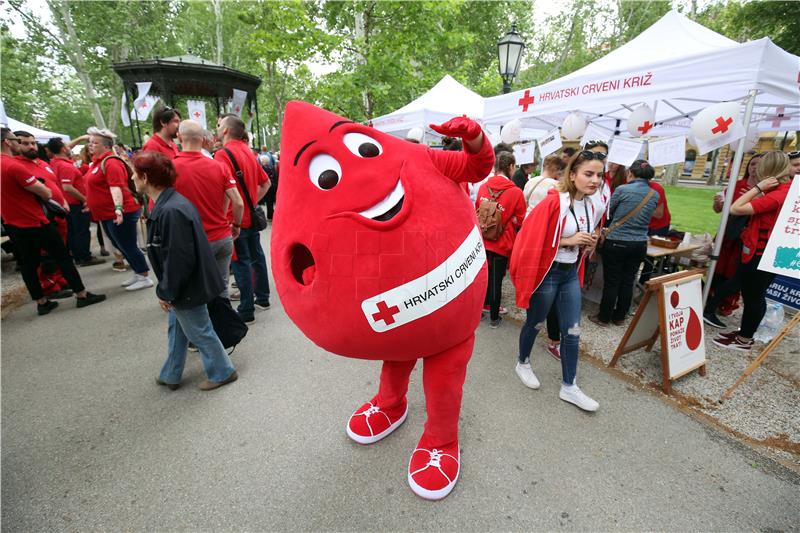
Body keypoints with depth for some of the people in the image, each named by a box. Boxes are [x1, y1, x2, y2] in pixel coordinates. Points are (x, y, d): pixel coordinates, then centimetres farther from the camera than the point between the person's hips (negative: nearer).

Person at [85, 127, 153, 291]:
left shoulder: (110, 162, -17)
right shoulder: (98, 161, 13)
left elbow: (116, 187, -30)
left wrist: (118, 208, -42)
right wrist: (91, 204, 35)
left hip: (120, 214, -11)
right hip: (108, 214, 11)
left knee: (128, 247, -4)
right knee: (121, 246, 17)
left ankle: (145, 278, 6)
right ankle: (138, 274, 27)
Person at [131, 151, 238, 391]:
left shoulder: (170, 211, -28)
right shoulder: (169, 202, 5)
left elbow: (178, 259, -26)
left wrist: (166, 292, -14)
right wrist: (167, 290, 16)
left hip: (186, 288, -10)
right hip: (182, 285, 10)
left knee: (199, 332, 8)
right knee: (176, 328, 22)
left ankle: (223, 372, 27)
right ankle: (170, 375, 41)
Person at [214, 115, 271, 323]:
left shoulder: (223, 154, -14)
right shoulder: (248, 152, 12)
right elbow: (265, 183, 17)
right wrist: (253, 202, 13)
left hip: (236, 218, -8)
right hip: (252, 216, 8)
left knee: (241, 262, -3)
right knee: (257, 256, 15)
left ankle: (246, 311, 4)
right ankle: (262, 298, 28)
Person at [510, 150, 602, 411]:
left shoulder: (592, 206, 5)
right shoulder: (554, 202, -19)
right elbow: (531, 239, -20)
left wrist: (589, 244, 0)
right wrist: (568, 241, -23)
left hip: (571, 273, 7)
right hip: (547, 272, -7)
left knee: (572, 330, 8)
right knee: (534, 323, 12)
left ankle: (568, 387, 22)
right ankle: (522, 363, 38)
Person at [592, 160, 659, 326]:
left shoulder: (622, 190, -10)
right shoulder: (654, 195, 4)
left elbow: (609, 212, 3)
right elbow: (647, 218, 14)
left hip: (616, 242, -4)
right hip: (640, 244, 4)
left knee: (611, 282, 4)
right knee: (628, 282, 12)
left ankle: (604, 317, 14)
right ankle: (620, 317, 24)